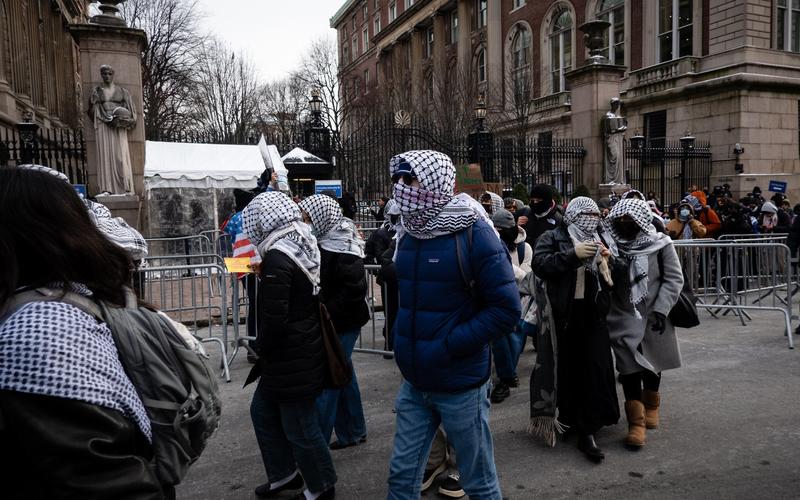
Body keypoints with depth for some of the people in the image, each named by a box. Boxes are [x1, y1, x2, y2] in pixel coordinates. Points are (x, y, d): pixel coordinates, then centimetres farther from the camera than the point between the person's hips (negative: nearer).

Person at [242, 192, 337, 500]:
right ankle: (284, 474, 37)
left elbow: (274, 318, -25)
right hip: (307, 346, 9)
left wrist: (261, 347, -5)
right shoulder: (304, 249, 5)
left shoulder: (277, 259, -22)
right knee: (262, 411, 22)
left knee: (300, 428, 8)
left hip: (291, 359, -9)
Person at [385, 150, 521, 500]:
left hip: (460, 384, -6)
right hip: (414, 382, 6)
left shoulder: (474, 235, -16)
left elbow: (506, 309, -17)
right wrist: (404, 338, 6)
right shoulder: (408, 233, 4)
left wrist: (448, 347, -20)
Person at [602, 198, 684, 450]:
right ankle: (636, 421, 5)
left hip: (653, 316, 1)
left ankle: (651, 406, 42)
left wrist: (660, 309, -13)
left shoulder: (660, 243, -8)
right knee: (630, 366, -5)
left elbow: (674, 278, -6)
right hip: (623, 316, 0)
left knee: (652, 364, 17)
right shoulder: (609, 243, -4)